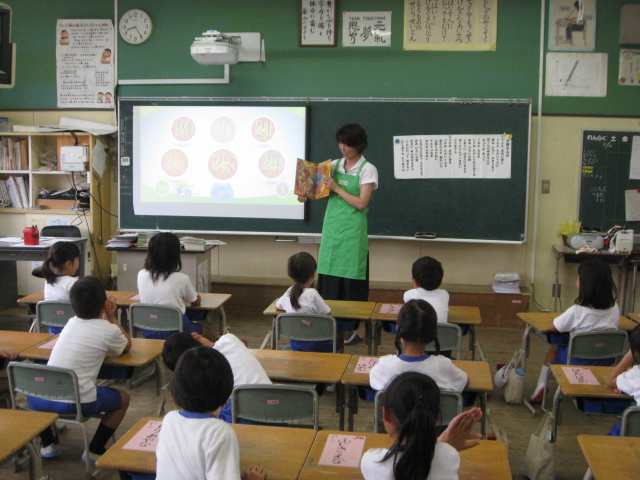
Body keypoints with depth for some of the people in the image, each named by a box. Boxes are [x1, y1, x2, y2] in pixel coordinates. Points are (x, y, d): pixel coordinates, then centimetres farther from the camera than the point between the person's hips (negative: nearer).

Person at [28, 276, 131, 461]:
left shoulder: (71, 322, 13)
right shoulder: (108, 330, -2)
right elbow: (127, 346, 19)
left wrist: (105, 317, 21)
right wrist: (111, 317, 20)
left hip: (40, 399, 5)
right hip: (76, 403, -5)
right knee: (123, 398, 20)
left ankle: (46, 444, 33)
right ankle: (95, 450, 16)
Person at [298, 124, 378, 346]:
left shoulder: (367, 169, -5)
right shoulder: (334, 165, 11)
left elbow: (361, 203, -12)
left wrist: (336, 188, -15)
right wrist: (306, 195, -6)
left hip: (352, 230, -5)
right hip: (331, 227, 5)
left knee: (351, 277, -1)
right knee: (329, 275, 6)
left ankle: (353, 328, 9)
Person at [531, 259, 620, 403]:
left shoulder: (577, 311, -24)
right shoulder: (615, 308, -10)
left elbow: (551, 327, -13)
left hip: (580, 362, -4)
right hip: (607, 361, 5)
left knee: (554, 348, 24)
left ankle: (541, 386, 23)